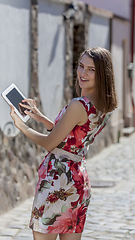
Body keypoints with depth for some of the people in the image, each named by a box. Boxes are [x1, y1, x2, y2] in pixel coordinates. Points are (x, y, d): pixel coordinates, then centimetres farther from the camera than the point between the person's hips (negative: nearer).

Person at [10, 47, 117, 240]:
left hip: (57, 178, -9)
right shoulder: (104, 107, 8)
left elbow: (49, 144, -11)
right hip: (80, 179, 9)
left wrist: (21, 125, 2)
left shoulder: (78, 106, -20)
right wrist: (41, 118, 15)